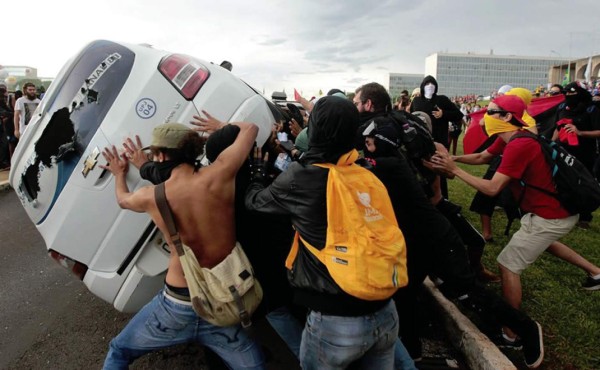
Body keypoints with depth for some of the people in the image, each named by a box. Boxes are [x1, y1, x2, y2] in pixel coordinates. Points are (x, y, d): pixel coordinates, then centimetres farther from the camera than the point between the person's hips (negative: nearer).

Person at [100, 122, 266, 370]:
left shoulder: (150, 196, -6)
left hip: (177, 306, 1)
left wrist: (119, 174, 41)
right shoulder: (217, 177, -13)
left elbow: (123, 199, 21)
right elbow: (250, 128, 2)